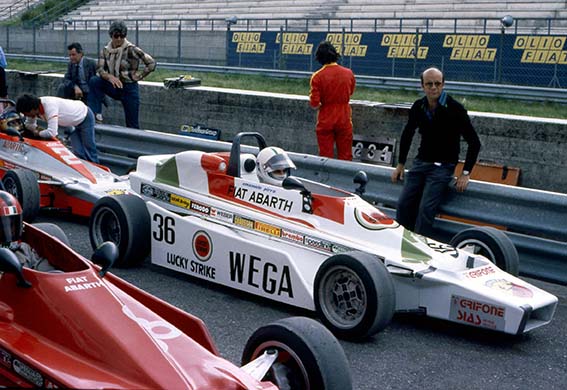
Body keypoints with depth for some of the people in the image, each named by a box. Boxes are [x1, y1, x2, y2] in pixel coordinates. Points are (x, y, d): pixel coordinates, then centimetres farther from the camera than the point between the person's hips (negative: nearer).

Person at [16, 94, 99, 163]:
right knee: (78, 153, 0)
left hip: (85, 118, -7)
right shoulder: (35, 106, -14)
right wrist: (36, 131, -15)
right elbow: (29, 124, 2)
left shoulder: (50, 106, -39)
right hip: (73, 123, 7)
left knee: (89, 151, -4)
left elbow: (52, 133, -43)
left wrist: (38, 133, -24)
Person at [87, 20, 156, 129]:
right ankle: (96, 115, -17)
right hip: (114, 87, 4)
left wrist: (138, 76, -12)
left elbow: (151, 63, -15)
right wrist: (109, 77, -29)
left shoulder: (131, 49, -14)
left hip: (129, 88, -4)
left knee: (132, 125, -1)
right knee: (94, 81, -20)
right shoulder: (105, 50, 1)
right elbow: (99, 69, -8)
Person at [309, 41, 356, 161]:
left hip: (325, 121, -2)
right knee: (345, 157, 10)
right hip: (344, 120, 2)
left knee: (326, 158, 6)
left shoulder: (317, 76, -13)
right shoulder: (348, 73, -2)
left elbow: (314, 103, -15)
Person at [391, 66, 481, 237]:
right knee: (403, 204, -7)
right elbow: (407, 135, 18)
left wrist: (465, 173, -12)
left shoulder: (455, 109, -13)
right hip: (420, 163, 5)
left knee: (426, 209, -19)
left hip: (443, 167, -5)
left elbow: (474, 142, -9)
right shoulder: (418, 107, 1)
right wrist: (400, 165, 17)